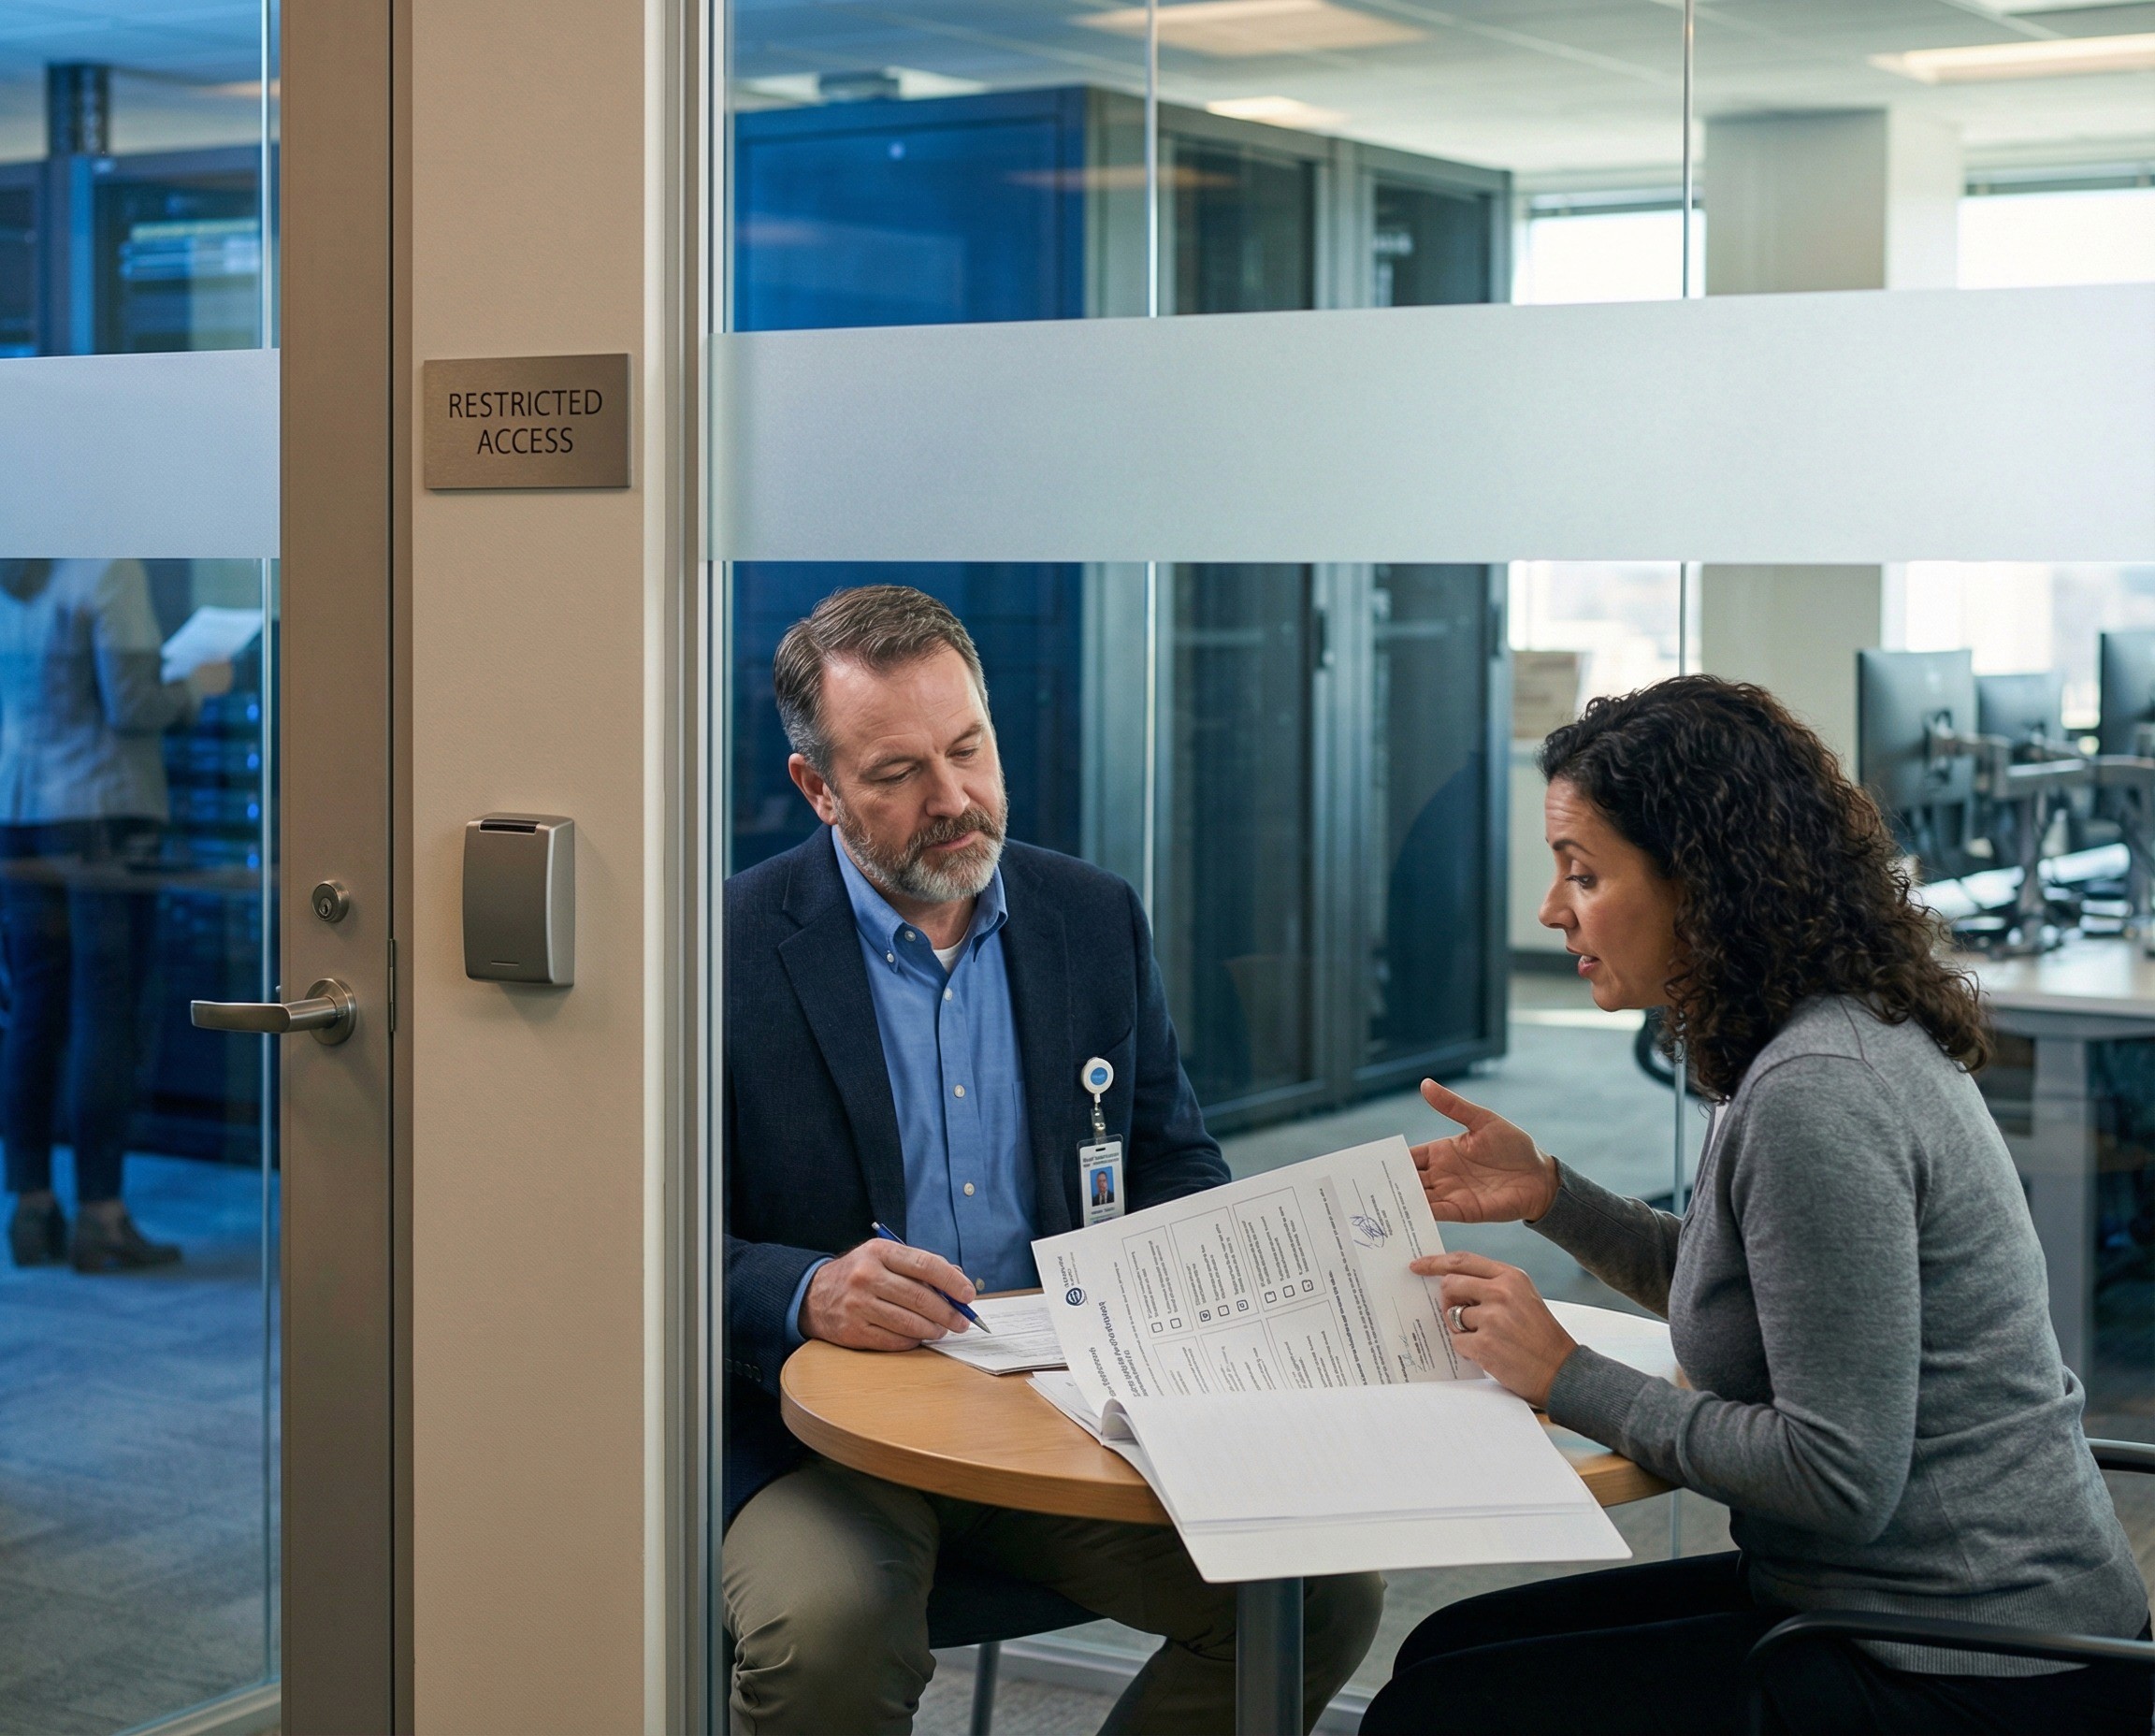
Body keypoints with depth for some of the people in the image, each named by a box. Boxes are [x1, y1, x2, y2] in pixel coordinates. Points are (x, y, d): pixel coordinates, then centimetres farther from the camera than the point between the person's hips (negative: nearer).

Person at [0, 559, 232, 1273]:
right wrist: (197, 686, 3)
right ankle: (100, 1217, -3)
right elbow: (131, 707, -15)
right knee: (106, 1014, -3)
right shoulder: (108, 570, -11)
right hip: (105, 810, -6)